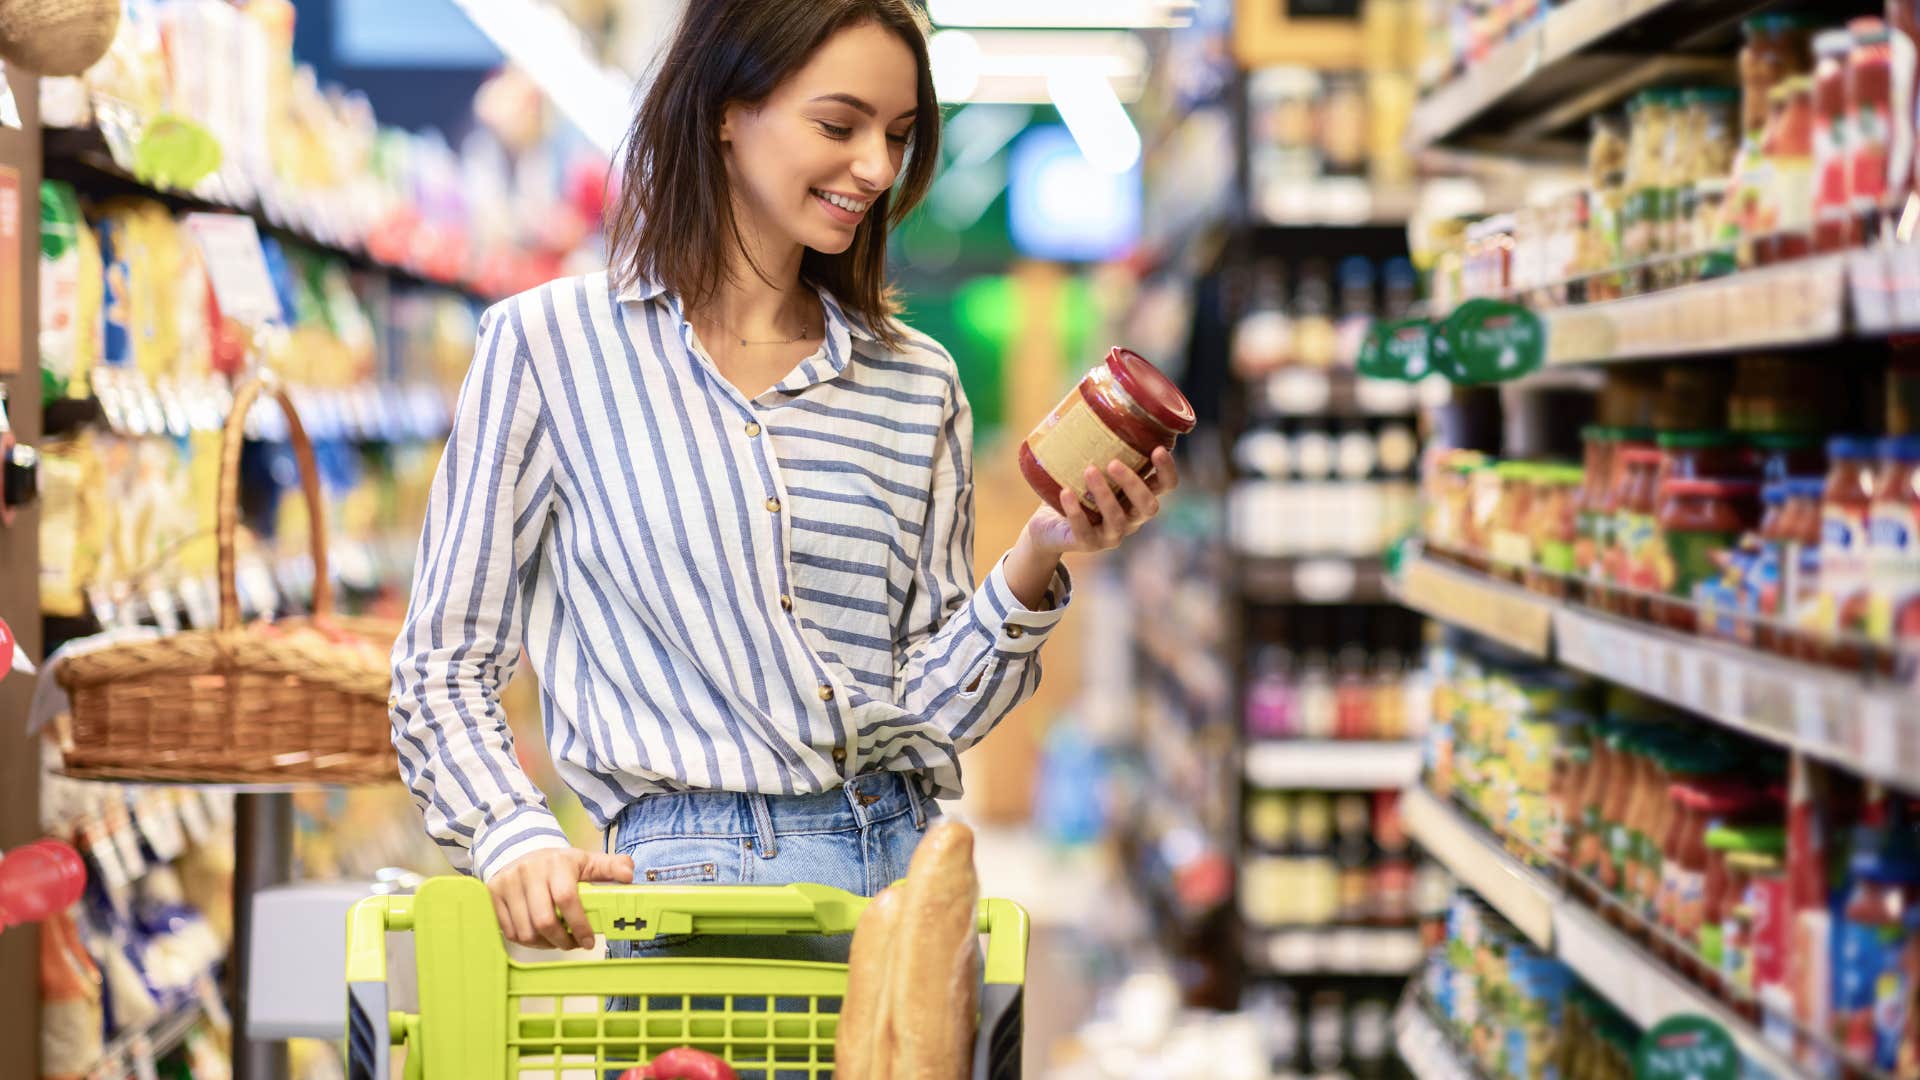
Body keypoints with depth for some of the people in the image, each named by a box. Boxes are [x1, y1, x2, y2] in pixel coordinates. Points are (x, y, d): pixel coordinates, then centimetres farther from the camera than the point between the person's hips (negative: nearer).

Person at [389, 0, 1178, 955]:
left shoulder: (919, 386, 14)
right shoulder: (551, 344, 4)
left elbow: (928, 712, 10)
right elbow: (443, 669, 5)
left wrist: (1037, 562, -5)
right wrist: (514, 840, -12)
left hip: (909, 869, 4)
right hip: (700, 871, -4)